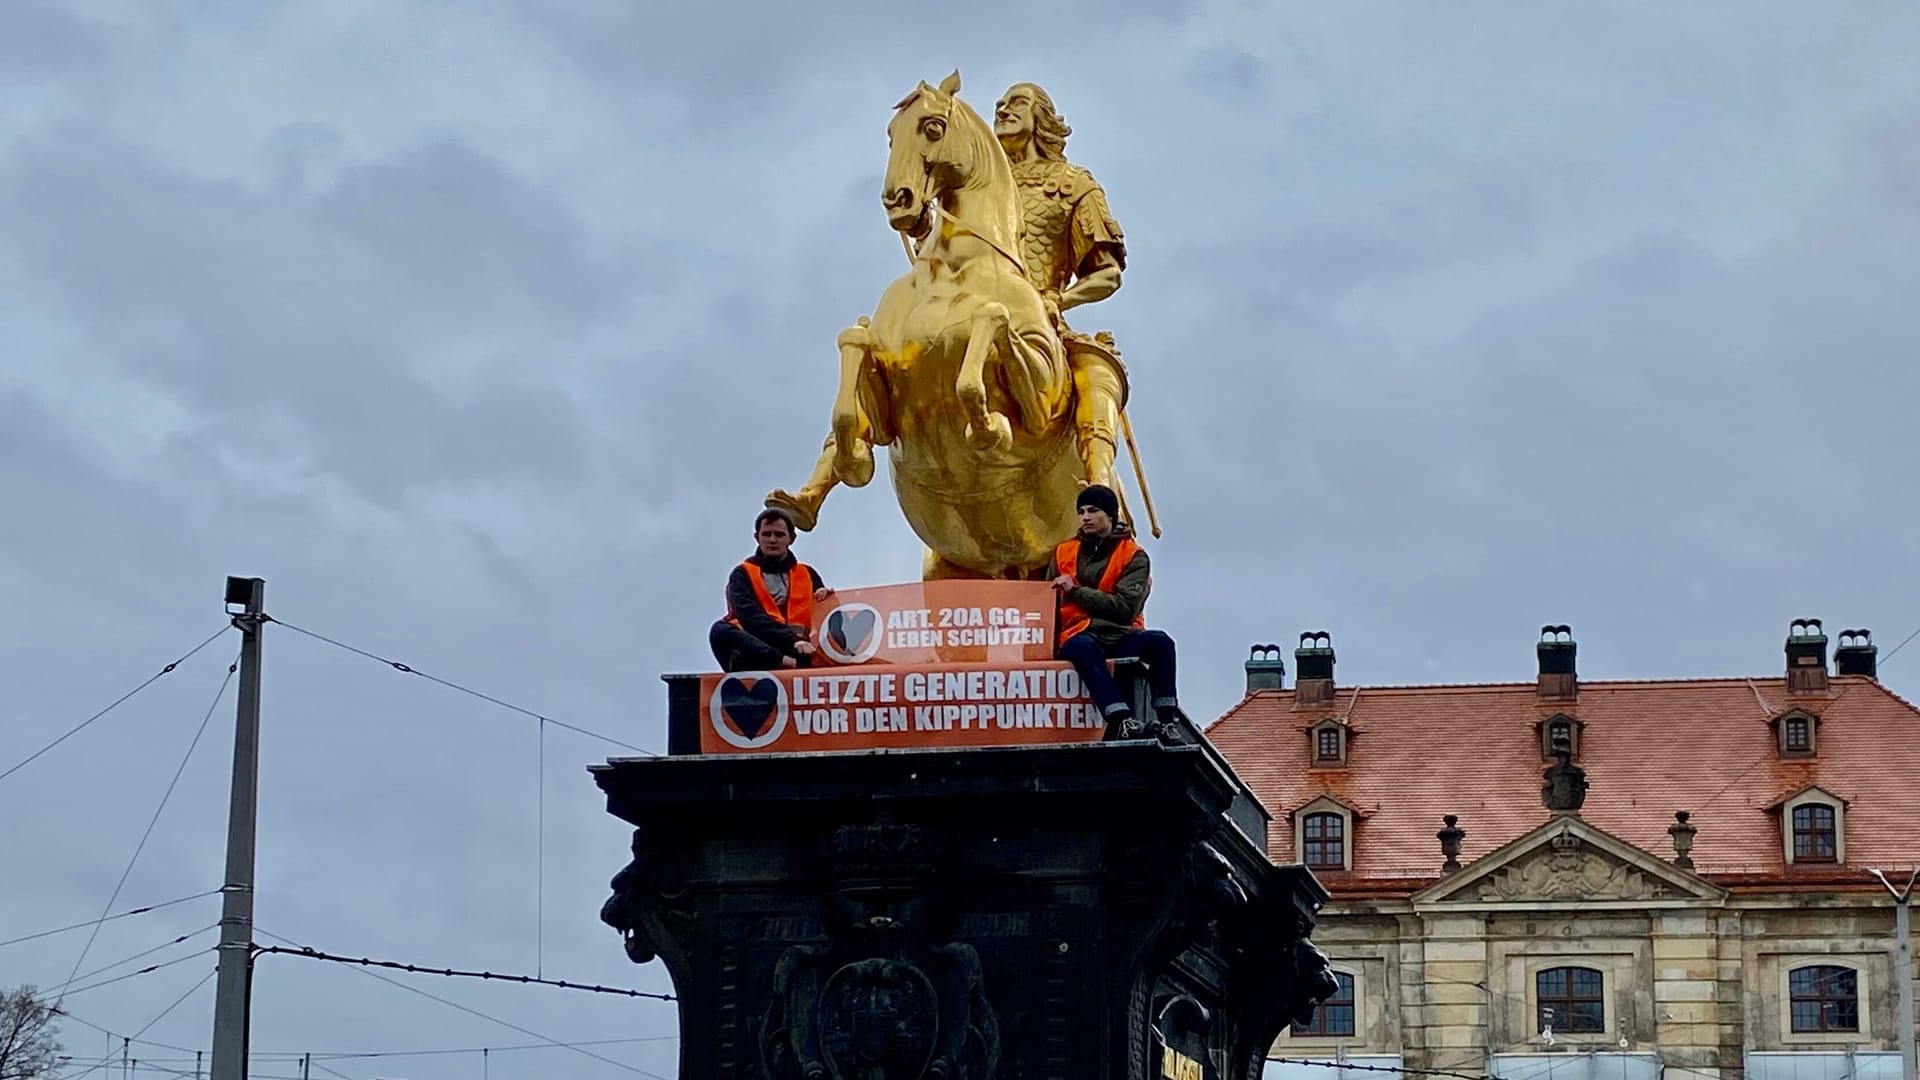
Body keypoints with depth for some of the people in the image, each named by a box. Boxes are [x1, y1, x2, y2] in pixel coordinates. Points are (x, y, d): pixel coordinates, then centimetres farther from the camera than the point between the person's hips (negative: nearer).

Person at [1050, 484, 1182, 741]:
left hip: (1122, 636, 0)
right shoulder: (1064, 554, 18)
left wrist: (1076, 591, -9)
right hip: (1079, 636, 0)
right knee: (1082, 647, -38)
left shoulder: (1134, 556, 7)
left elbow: (1126, 608, -7)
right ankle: (1123, 720, -53)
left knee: (1160, 641, -32)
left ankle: (1166, 721, -34)